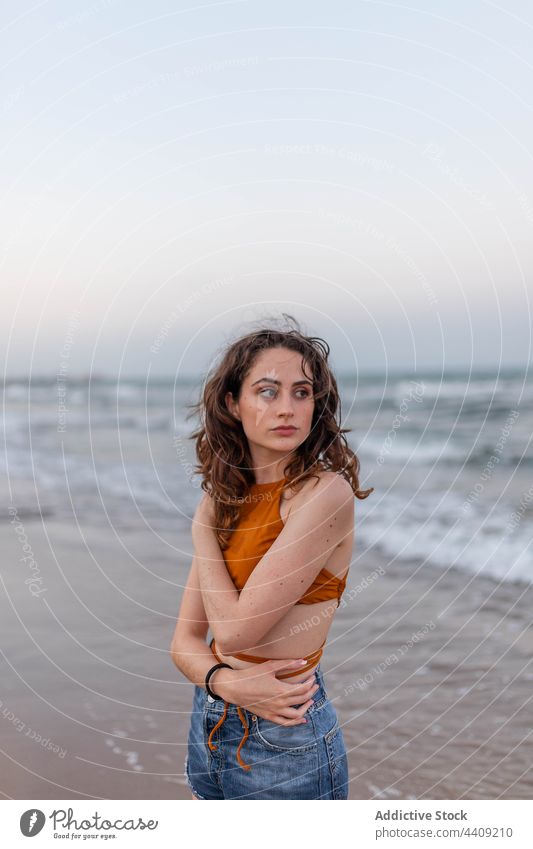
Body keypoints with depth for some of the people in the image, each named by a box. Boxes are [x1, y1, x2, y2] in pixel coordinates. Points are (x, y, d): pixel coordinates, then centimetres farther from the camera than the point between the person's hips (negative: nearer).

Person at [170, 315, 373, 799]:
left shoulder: (325, 491, -18)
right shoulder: (227, 499, 3)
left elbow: (235, 630, -21)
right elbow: (185, 642, 3)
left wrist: (204, 532, -7)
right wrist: (226, 681, -18)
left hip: (285, 739, -6)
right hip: (209, 723, 6)